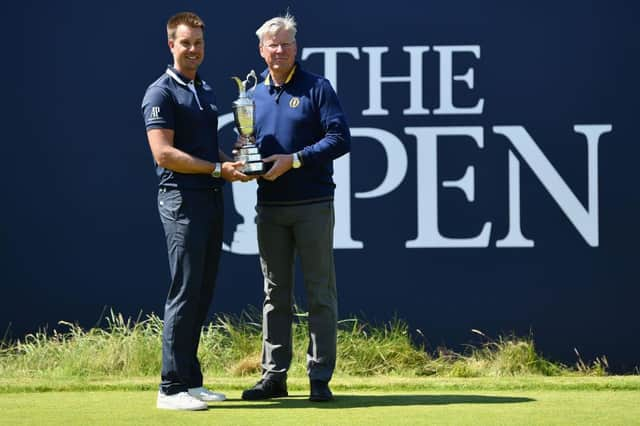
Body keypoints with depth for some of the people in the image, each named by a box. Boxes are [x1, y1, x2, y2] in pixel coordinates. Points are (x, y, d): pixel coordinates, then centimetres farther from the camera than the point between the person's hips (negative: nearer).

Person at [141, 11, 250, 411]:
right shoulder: (162, 93, -7)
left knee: (203, 294, 9)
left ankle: (191, 381, 14)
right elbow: (164, 153, -16)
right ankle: (172, 388, -9)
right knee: (185, 292, -10)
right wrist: (219, 168, -16)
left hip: (212, 198, 8)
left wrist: (233, 160, 5)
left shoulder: (207, 91, 19)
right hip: (182, 199, -8)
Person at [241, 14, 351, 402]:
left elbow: (340, 138, -10)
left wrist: (294, 160, -17)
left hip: (312, 206, -5)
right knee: (275, 293, 8)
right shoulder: (254, 96, 13)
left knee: (320, 293, -1)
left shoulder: (316, 88, -2)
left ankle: (320, 377, 2)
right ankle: (274, 376, 13)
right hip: (269, 207, 5)